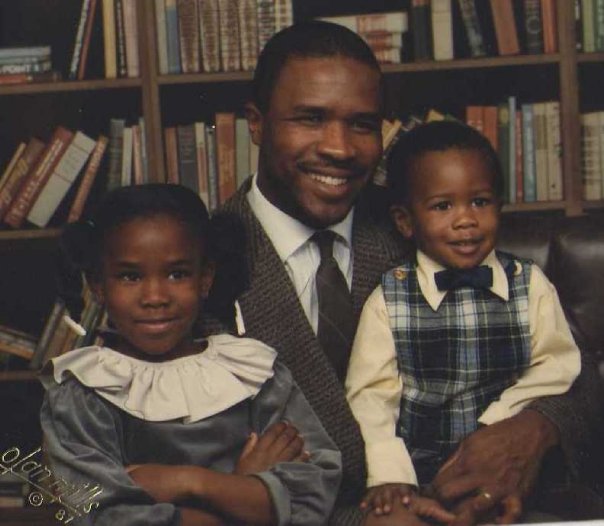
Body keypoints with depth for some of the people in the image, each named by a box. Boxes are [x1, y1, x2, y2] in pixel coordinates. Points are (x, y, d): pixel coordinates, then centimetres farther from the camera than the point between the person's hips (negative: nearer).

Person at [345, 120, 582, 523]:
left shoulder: (531, 285, 7)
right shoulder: (389, 300, 2)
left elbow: (558, 367, 0)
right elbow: (371, 394, -3)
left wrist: (495, 425, -14)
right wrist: (389, 474, -18)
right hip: (421, 475, -1)